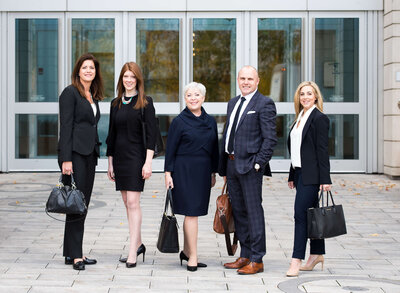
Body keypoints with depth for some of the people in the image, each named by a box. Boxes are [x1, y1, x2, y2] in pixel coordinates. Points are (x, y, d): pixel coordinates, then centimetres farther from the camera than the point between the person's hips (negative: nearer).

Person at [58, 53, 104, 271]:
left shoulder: (93, 96, 17)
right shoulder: (70, 92, -6)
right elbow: (65, 126, -12)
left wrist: (96, 153, 15)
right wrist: (66, 159, -18)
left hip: (89, 154, 8)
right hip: (75, 153, -8)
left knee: (83, 204, 8)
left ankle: (73, 253, 13)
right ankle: (74, 255, -5)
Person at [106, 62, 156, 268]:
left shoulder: (145, 103, -3)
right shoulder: (115, 103, 12)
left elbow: (151, 134, -7)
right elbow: (112, 134, 15)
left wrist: (148, 162, -14)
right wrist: (110, 163, 13)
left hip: (136, 156, -6)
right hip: (119, 156, 6)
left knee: (133, 202, -11)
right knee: (127, 203, 9)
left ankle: (132, 252, -11)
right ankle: (138, 244, 21)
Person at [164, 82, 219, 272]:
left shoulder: (210, 121, 10)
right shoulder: (179, 121, -4)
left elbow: (214, 149, 16)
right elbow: (170, 149, -3)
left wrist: (213, 173, 14)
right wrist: (168, 173, -8)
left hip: (203, 171, 5)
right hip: (184, 170, -5)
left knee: (193, 211, 11)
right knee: (191, 212, -8)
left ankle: (186, 251, 23)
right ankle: (193, 257, -5)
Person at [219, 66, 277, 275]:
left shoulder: (264, 104, -7)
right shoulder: (233, 103, 17)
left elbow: (270, 138, -11)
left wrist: (258, 163, -17)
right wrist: (224, 167, 17)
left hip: (249, 166, -8)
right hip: (232, 163, 8)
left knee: (253, 212, -4)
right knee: (239, 212, 12)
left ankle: (257, 261, 1)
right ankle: (245, 256, 21)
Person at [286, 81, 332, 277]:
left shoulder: (320, 118, -9)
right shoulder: (300, 118, 17)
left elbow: (322, 150, -13)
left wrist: (325, 179, -16)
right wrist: (292, 176, 18)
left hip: (311, 175, -9)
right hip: (300, 173, 9)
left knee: (301, 213, -12)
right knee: (310, 214, 14)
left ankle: (296, 260, -11)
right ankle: (317, 254, 22)